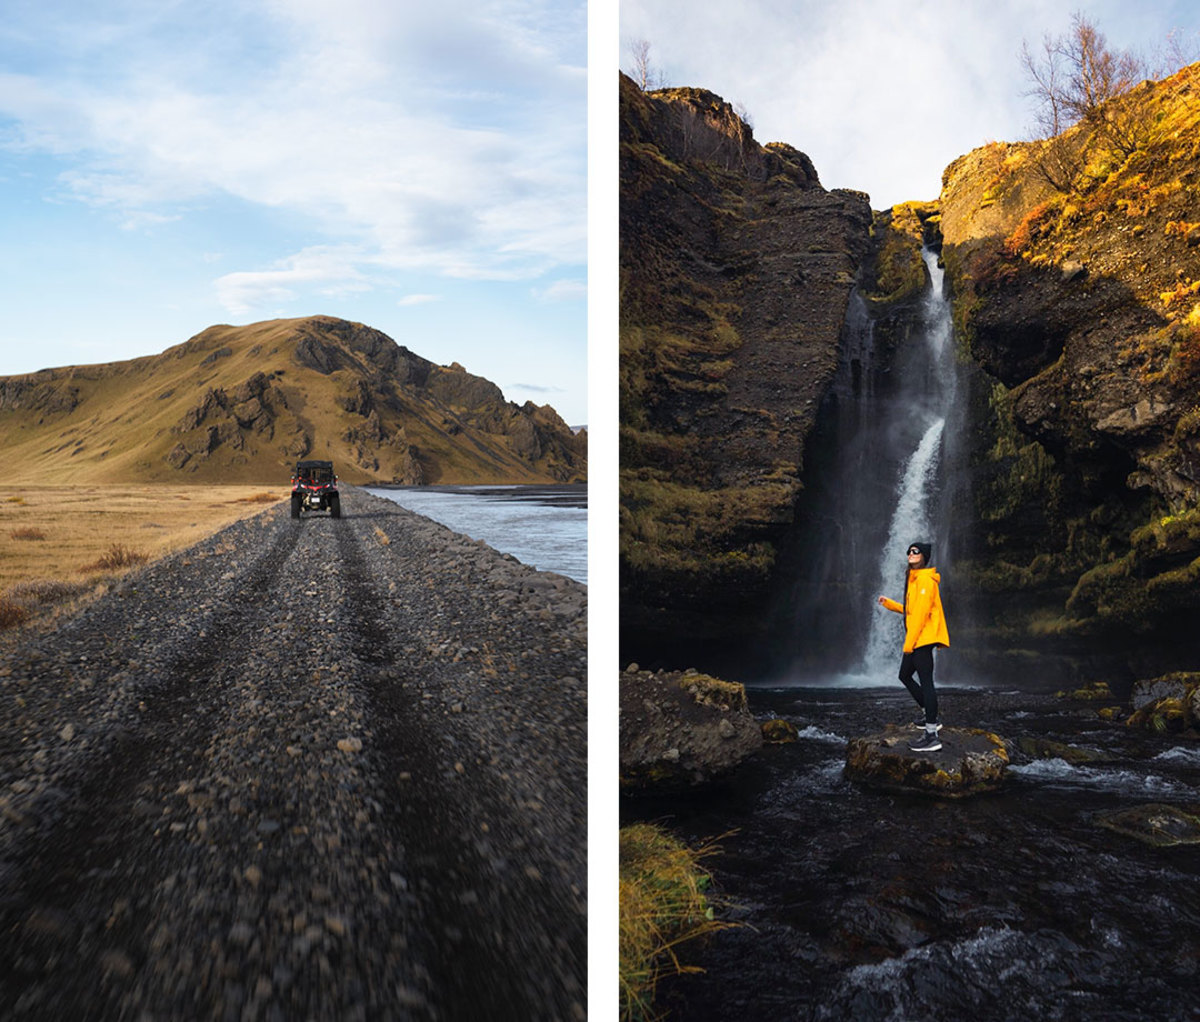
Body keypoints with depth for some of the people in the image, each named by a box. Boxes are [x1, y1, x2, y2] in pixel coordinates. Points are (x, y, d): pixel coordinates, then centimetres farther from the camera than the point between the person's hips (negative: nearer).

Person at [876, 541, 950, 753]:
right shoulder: (914, 579, 19)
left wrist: (909, 642, -19)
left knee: (926, 682, -13)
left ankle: (932, 736, -15)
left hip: (923, 638, -11)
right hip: (916, 640, 11)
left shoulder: (925, 579, -12)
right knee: (905, 675, 19)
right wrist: (889, 603, 22)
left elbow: (921, 612, -18)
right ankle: (930, 716, 30)